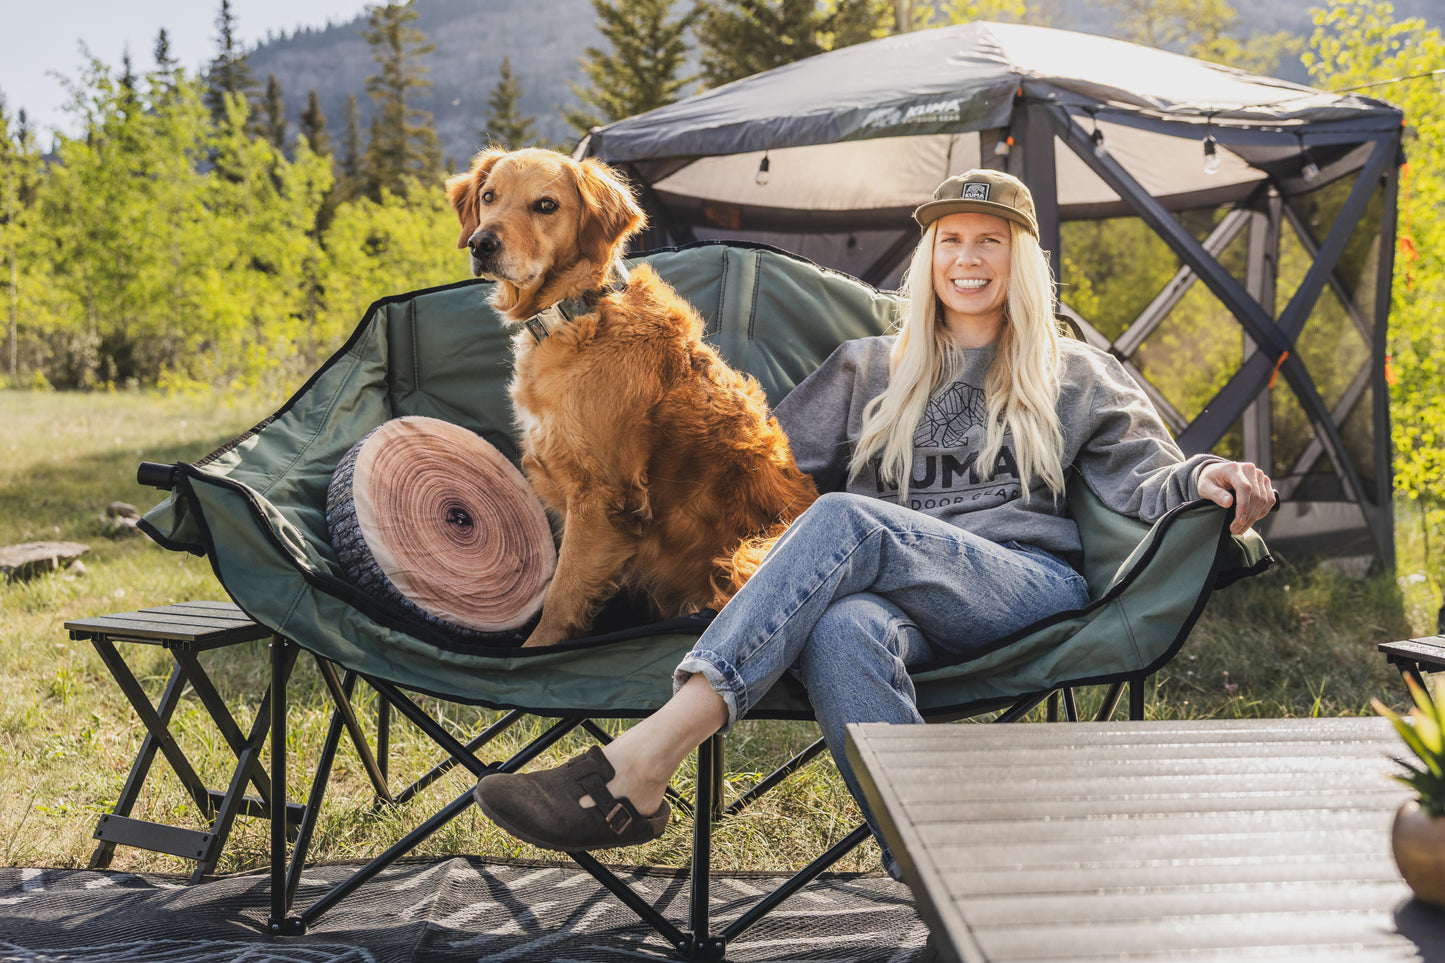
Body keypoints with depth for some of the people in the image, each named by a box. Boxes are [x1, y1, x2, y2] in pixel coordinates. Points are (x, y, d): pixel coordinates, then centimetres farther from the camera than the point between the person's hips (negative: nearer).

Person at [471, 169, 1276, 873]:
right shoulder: (871, 369, 28)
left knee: (846, 522, -34)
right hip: (894, 593, 2)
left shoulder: (1077, 376, 23)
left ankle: (637, 767, -48)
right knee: (845, 630, -40)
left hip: (1025, 584, -2)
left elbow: (1141, 473, 8)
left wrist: (1202, 480, -15)